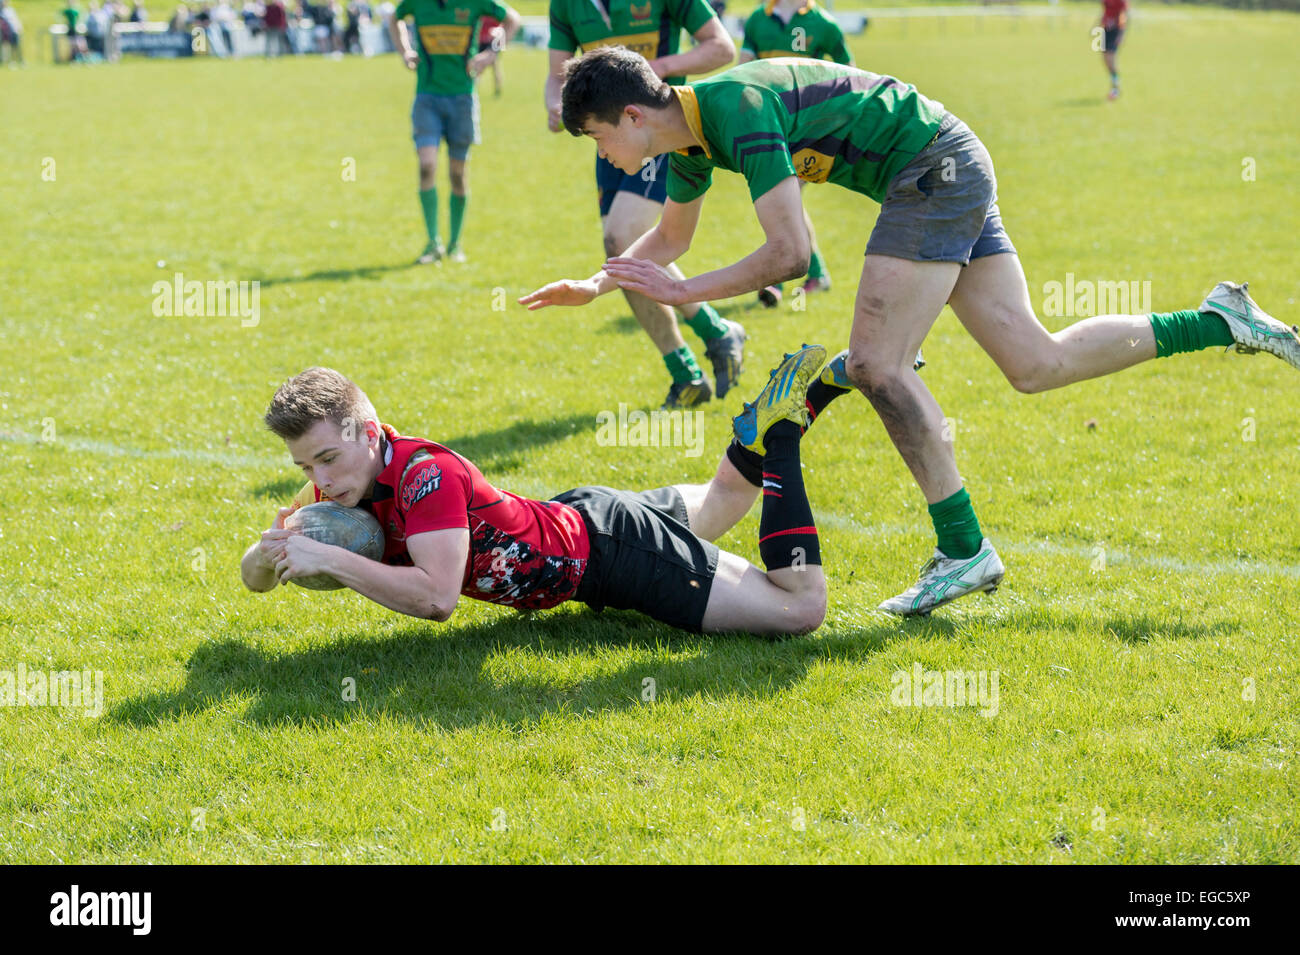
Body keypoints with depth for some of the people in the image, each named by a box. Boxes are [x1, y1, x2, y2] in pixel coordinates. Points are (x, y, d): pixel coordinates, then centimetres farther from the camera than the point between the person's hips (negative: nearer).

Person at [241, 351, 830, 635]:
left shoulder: (426, 473, -36)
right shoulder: (339, 486, -13)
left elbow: (437, 598, -47)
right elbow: (255, 576, -3)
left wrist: (329, 561, -46)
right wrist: (275, 549, -27)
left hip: (607, 545, -8)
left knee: (802, 608, -3)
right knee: (716, 508, 34)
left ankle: (777, 435, 4)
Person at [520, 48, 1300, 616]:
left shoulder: (738, 108, -24)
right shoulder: (693, 133, 5)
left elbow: (791, 255, -28)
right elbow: (671, 236, 23)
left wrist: (682, 292, -23)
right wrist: (595, 287, 12)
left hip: (936, 167, -9)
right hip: (944, 176, 9)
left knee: (876, 363, -14)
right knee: (1036, 364, 6)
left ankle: (964, 550, -8)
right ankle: (1222, 321, 14)